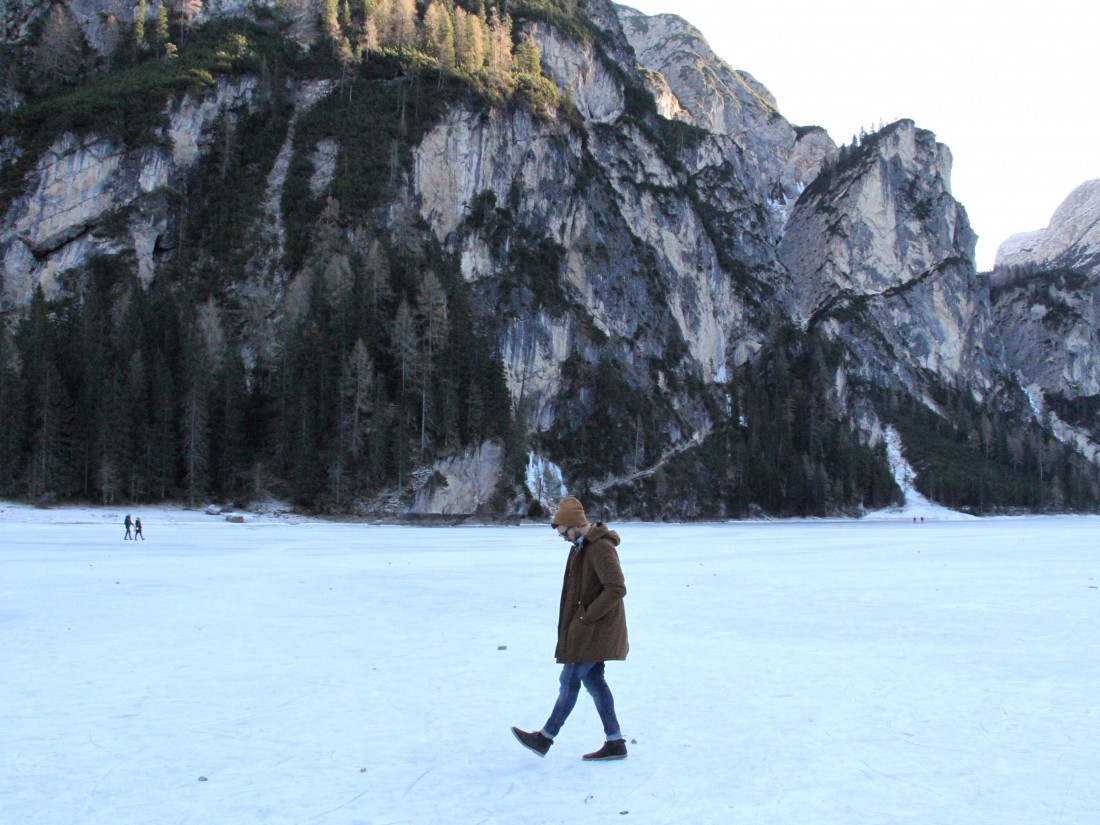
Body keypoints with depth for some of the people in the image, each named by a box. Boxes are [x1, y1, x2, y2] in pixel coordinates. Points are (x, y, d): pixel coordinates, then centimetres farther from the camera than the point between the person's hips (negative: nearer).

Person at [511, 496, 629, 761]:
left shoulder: (601, 548, -20)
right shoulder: (582, 546, 12)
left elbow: (616, 588, -27)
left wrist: (587, 617, -22)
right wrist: (584, 617, 8)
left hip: (594, 629, -10)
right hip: (588, 629, 10)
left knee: (570, 680, -1)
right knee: (593, 680, 12)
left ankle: (545, 738, 10)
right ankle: (615, 742, 17)